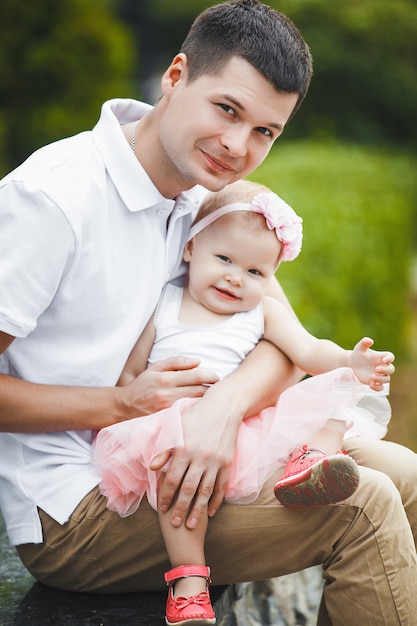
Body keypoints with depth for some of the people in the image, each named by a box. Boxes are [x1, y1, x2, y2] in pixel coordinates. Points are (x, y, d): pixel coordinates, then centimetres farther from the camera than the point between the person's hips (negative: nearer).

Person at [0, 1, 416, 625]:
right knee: (362, 507, -19)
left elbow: (287, 342, -1)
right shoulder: (52, 198, -19)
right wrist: (123, 406, -23)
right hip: (67, 512, -8)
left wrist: (224, 405, -23)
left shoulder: (205, 192, 5)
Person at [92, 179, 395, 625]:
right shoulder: (161, 307, 12)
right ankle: (188, 580, -38)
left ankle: (312, 459, -40)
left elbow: (308, 351, 1)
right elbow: (127, 374, 10)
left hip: (246, 429, 3)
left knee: (332, 392, -10)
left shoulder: (265, 312, 16)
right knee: (179, 447, -39)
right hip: (170, 421, -3)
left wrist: (350, 362, -20)